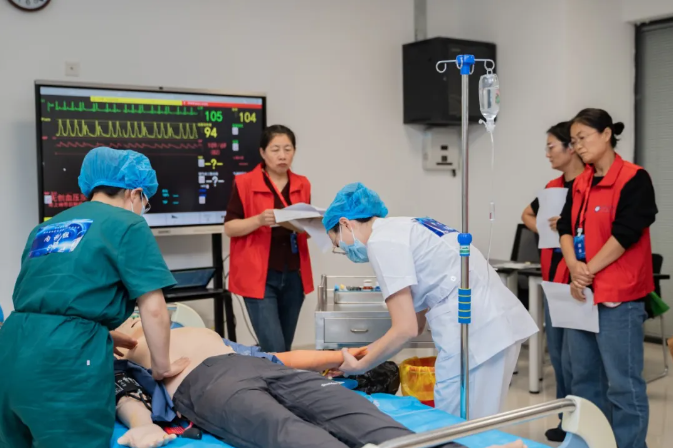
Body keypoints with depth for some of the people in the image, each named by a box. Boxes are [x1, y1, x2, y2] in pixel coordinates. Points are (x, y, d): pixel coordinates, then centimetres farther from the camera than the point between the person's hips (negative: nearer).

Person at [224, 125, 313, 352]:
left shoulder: (302, 185, 8)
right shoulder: (245, 183, -6)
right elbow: (229, 228, -6)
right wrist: (259, 220, -23)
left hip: (294, 276, 5)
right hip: (259, 276, -5)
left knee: (286, 348, 12)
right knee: (274, 350, -12)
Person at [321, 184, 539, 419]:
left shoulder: (381, 241, -7)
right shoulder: (402, 227, 20)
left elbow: (405, 329, -10)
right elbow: (416, 323, 21)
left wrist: (359, 366, 4)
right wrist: (364, 353, 24)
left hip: (474, 331, -9)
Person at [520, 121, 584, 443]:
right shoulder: (553, 187, 12)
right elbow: (527, 215, 29)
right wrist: (543, 229, 11)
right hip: (553, 281, 8)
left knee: (572, 359, -4)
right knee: (556, 355, 13)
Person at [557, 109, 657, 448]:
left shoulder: (634, 179, -8)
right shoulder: (579, 184, 14)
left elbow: (625, 233, -15)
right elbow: (566, 227, 8)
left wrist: (589, 270, -12)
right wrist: (574, 268, -10)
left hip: (619, 296, -7)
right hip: (582, 292, 8)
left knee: (622, 383, -3)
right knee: (584, 378, 14)